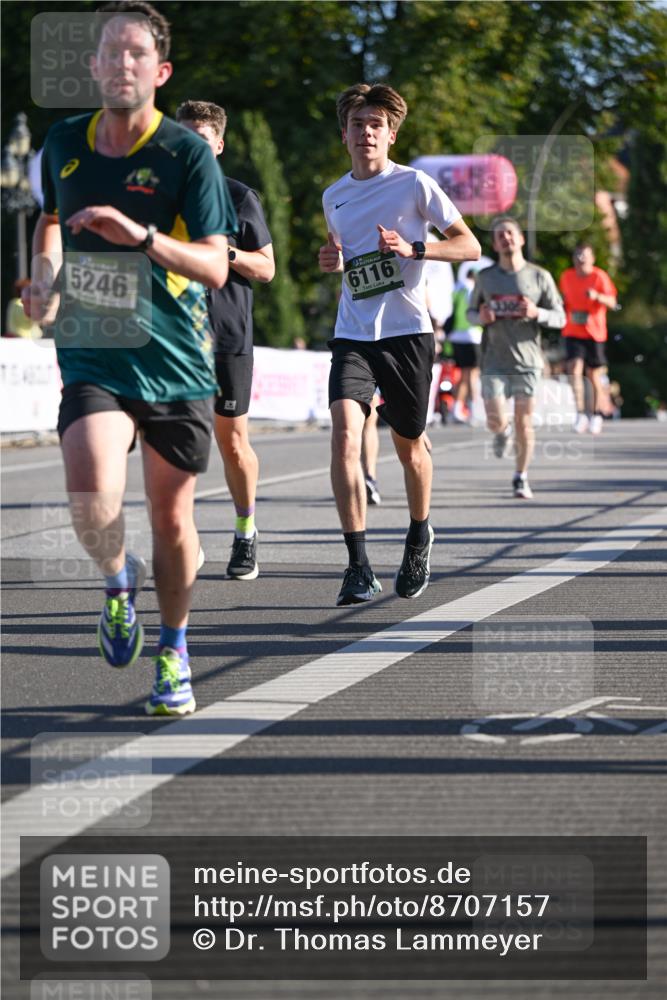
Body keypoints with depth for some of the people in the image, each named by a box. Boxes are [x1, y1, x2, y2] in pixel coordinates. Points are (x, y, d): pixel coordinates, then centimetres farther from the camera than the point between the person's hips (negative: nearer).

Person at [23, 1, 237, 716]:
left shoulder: (187, 154, -8)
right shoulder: (64, 142, 5)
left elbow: (214, 267, -15)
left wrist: (140, 235, -30)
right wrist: (42, 280, 11)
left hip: (175, 364, -1)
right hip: (92, 359, 1)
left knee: (171, 517, 6)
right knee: (91, 502, -22)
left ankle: (173, 655, 29)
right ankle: (118, 581, 12)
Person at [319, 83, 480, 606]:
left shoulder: (415, 184, -2)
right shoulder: (334, 197, 13)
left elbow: (470, 246, -1)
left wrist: (413, 249, -17)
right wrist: (334, 262, 5)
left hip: (407, 332, -2)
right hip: (353, 333, 2)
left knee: (409, 444, 9)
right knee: (345, 430, -19)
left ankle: (420, 537, 39)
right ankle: (358, 567, -21)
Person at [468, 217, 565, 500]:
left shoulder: (539, 277, 1)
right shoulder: (485, 277, 5)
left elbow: (560, 318, 3)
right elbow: (471, 312, 17)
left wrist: (536, 313, -17)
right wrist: (480, 317, -7)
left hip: (527, 361, -1)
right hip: (494, 362, 1)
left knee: (524, 421, -2)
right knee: (495, 420, -6)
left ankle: (521, 478, 15)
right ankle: (503, 433, 32)